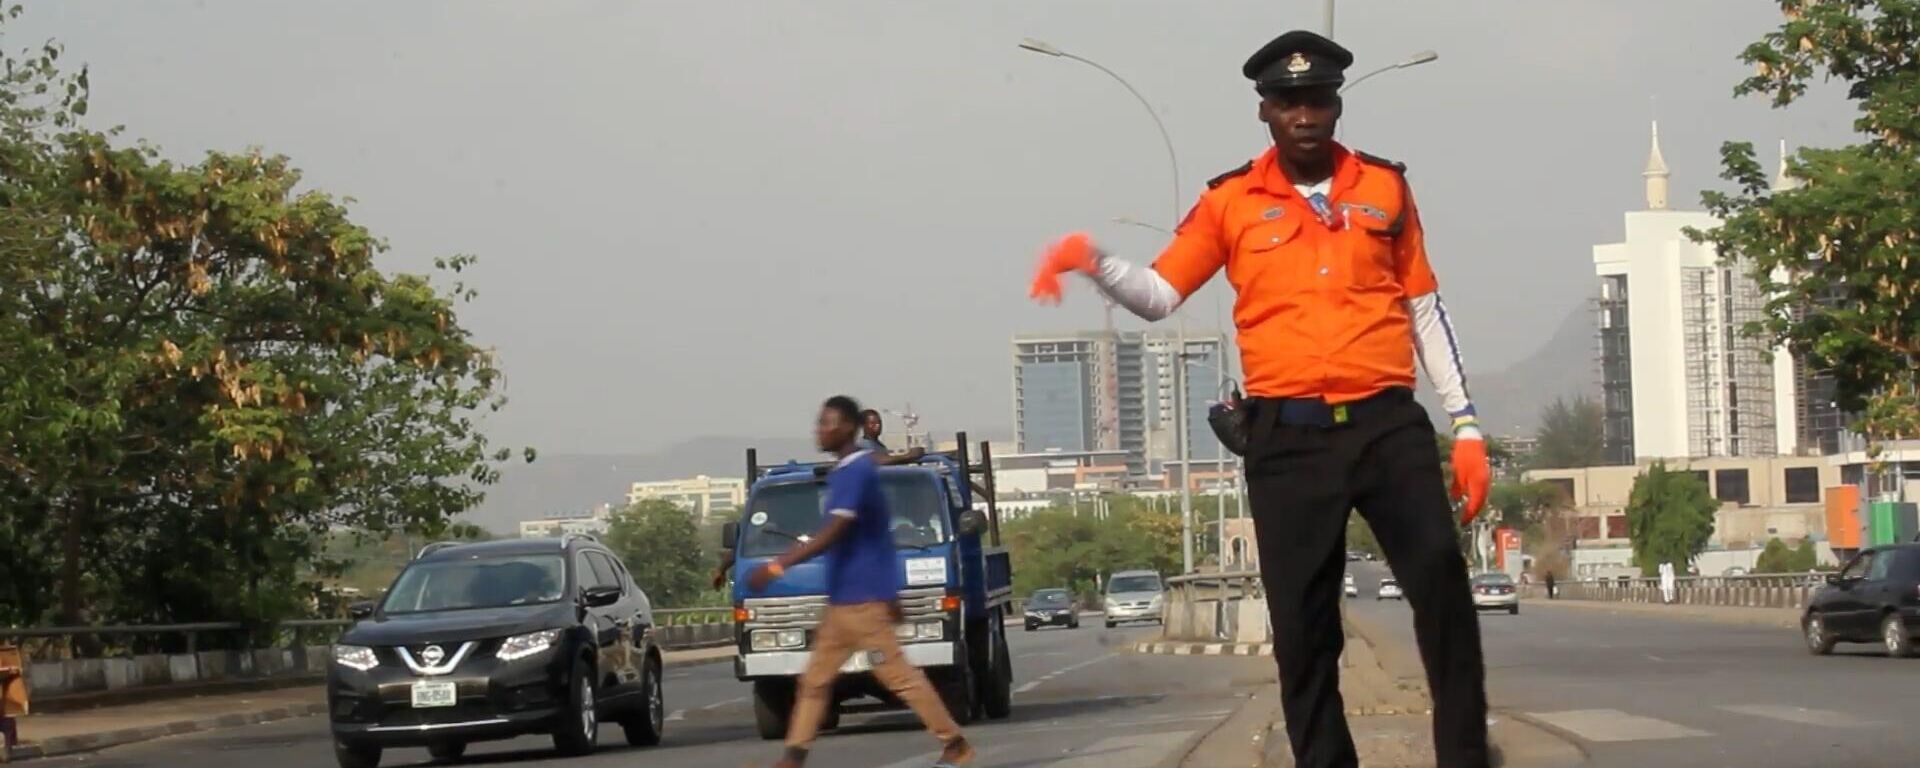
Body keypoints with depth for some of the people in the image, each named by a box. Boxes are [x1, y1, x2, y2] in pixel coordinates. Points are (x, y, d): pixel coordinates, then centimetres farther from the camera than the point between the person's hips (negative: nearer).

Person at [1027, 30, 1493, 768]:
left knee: (1441, 573, -17)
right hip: (1288, 436, 0)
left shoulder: (1385, 187, 9)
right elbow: (1159, 295, 5)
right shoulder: (1230, 200, 5)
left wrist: (1466, 424, 9)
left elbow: (1424, 310, 13)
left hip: (1388, 423, 0)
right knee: (1301, 624, 2)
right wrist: (1092, 261, -15)